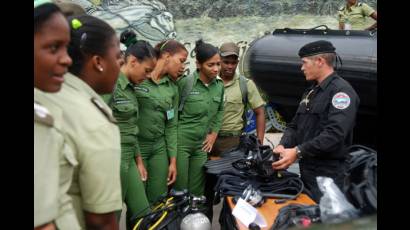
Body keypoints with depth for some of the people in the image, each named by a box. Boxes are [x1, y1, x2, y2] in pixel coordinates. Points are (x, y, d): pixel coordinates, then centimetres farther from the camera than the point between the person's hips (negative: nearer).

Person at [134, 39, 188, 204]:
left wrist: (173, 160, 8)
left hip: (160, 147, 5)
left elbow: (171, 126, 10)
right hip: (135, 146, -5)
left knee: (160, 201, 10)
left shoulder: (173, 88, 8)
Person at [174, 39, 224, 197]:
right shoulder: (184, 83, -12)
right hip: (181, 142, -5)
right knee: (180, 189, 3)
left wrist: (214, 133, 9)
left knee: (197, 191, 11)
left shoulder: (219, 86, 4)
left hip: (202, 144, 5)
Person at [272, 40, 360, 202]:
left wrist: (298, 152, -26)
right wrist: (283, 146, -6)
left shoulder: (341, 91, -14)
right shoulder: (311, 92, 16)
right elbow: (295, 125, 13)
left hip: (327, 174, -8)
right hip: (306, 169, 9)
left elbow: (334, 134, -26)